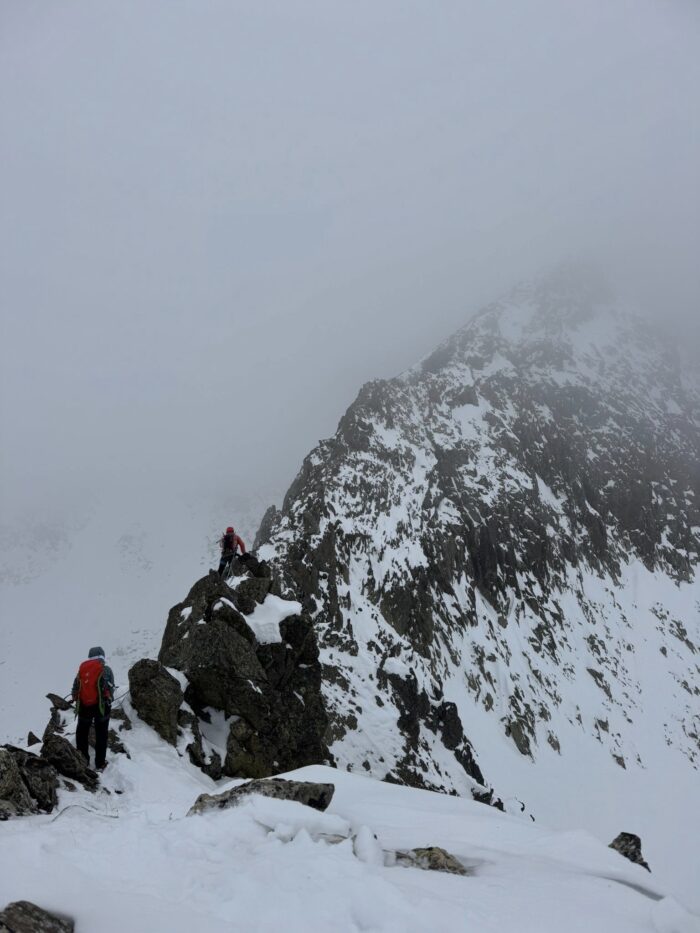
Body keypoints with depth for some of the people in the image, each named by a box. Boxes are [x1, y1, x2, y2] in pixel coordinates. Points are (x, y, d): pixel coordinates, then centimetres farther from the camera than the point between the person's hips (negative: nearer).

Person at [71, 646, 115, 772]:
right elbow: (109, 688, -10)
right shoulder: (106, 670, -6)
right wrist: (108, 700, 5)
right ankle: (100, 764, 11)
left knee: (82, 733, 20)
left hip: (84, 705, 3)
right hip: (101, 705, -2)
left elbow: (76, 687, 7)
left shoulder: (82, 668, 4)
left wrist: (75, 699, 19)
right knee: (101, 735, 9)